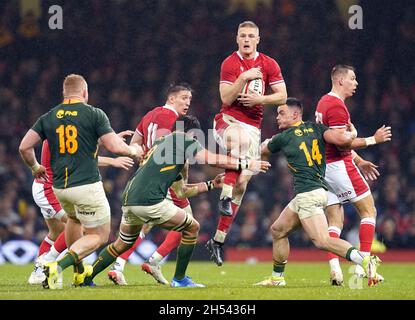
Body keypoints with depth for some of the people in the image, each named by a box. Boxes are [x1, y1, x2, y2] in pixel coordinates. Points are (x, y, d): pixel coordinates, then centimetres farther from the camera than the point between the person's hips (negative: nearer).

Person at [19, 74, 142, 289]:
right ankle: (58, 266, -16)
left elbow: (24, 147, 4)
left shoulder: (49, 117, 8)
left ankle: (79, 272, 39)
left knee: (73, 219, 36)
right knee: (99, 236, 6)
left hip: (59, 187, 6)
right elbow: (115, 146, -9)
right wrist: (133, 151, 12)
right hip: (87, 186, -5)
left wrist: (35, 167, 24)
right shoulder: (94, 114, -4)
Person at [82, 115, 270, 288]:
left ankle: (86, 278, 25)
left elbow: (180, 192, 34)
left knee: (123, 244, 28)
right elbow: (213, 160, -2)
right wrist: (245, 164, 7)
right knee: (192, 227, 8)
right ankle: (179, 279, 11)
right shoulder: (182, 140, 6)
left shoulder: (161, 143, 31)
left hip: (129, 200, 9)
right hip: (149, 201, -9)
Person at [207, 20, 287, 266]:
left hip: (253, 126, 4)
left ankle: (219, 240, 6)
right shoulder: (230, 63, -2)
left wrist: (259, 99, -12)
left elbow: (282, 96, 3)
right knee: (240, 141, -42)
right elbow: (226, 99, -9)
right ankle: (225, 196, -40)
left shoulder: (269, 64, 5)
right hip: (229, 120, -3)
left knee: (242, 183, 0)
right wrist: (244, 77, -19)